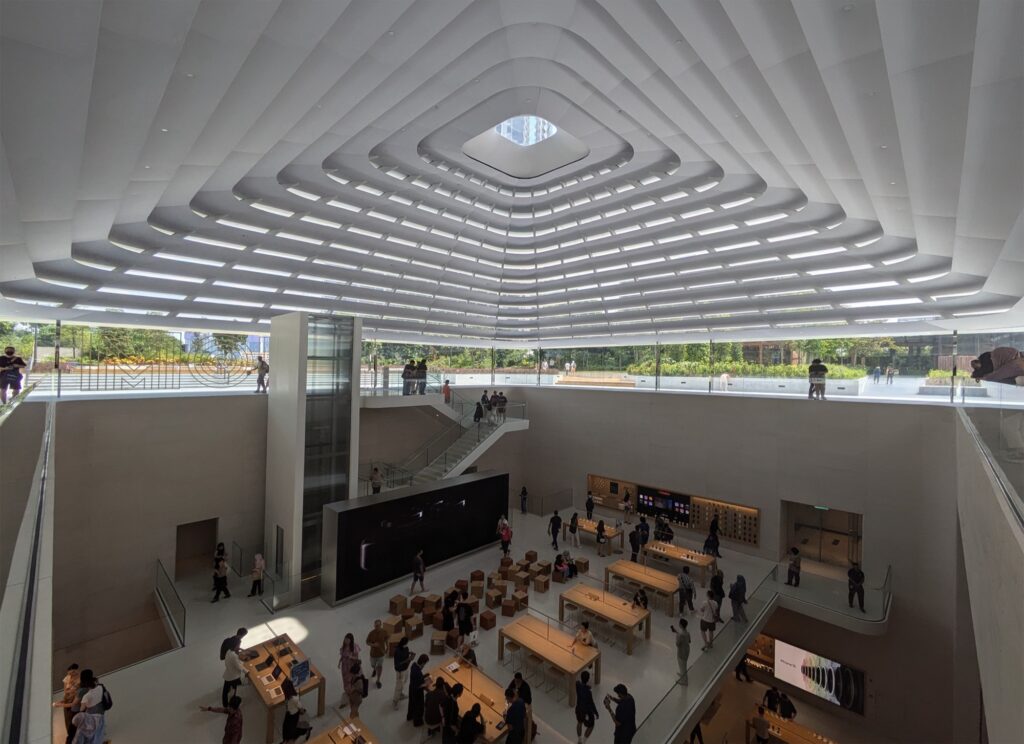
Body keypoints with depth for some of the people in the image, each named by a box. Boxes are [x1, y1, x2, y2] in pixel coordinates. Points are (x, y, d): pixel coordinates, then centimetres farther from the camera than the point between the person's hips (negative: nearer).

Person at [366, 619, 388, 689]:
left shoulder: (384, 632, -20)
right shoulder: (371, 633, -27)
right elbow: (367, 642, -13)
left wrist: (387, 648, 9)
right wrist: (373, 645, -33)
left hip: (381, 652, 0)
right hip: (373, 653, 0)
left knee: (379, 667, 6)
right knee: (373, 666, 24)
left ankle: (378, 681, 29)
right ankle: (375, 669, 60)